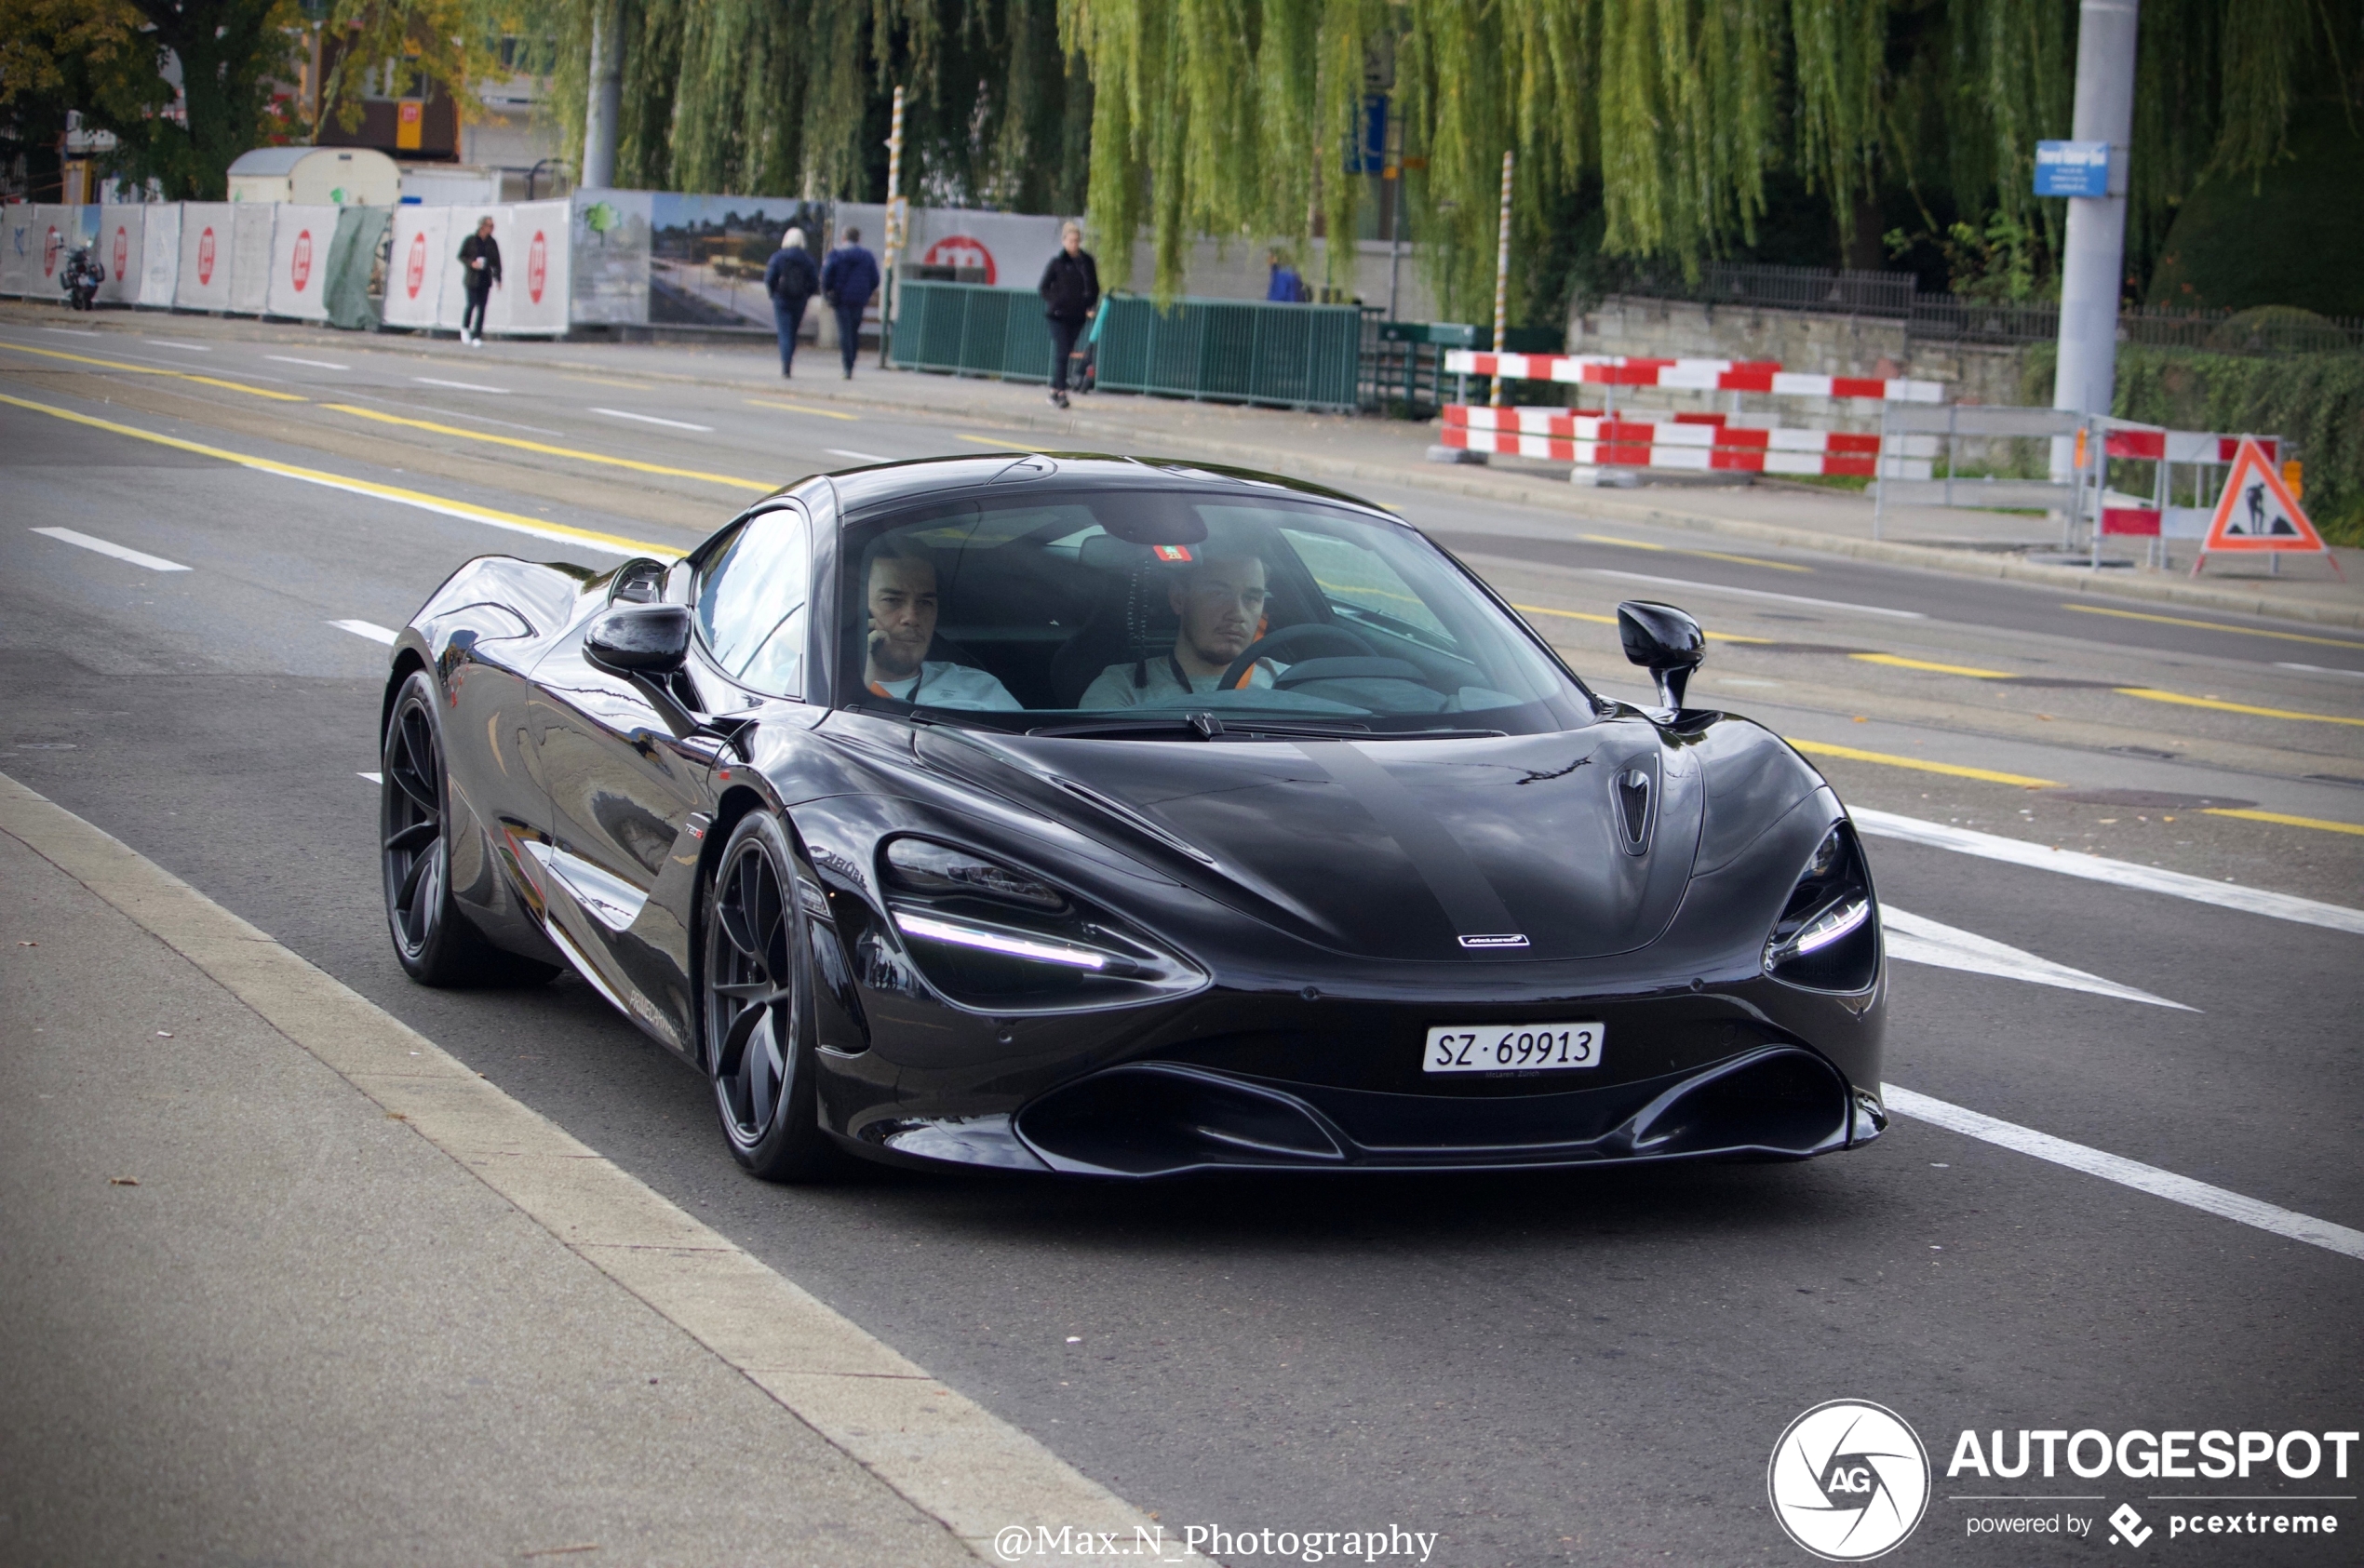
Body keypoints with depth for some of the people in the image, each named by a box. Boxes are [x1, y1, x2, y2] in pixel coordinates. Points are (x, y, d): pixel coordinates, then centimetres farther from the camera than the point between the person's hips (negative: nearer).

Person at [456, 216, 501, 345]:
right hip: (472, 277, -3)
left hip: (486, 279, 3)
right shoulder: (470, 240, -2)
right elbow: (461, 256, 2)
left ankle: (477, 336, 3)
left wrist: (497, 278, 2)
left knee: (481, 308, -1)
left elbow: (496, 262, 8)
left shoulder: (492, 243, 6)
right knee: (472, 304, -7)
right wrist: (471, 263, -15)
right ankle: (465, 327, 21)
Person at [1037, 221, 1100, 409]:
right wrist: (1054, 302, -9)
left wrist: (1090, 307, 2)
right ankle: (1061, 392, -11)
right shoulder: (1057, 263, -3)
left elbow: (1094, 288, 14)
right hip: (1059, 315, -3)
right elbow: (1043, 288, 2)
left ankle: (1055, 390, 17)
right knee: (1061, 353, -9)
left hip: (1078, 315, 3)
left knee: (1063, 353, 9)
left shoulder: (1087, 261, 6)